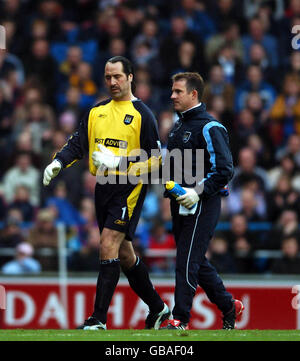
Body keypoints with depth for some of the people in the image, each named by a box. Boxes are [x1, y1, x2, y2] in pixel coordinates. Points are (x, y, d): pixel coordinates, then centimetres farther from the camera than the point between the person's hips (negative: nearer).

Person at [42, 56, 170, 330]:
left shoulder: (142, 114, -5)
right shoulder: (97, 112, 14)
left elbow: (155, 159, -9)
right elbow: (77, 143, 13)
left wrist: (117, 162, -17)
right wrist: (58, 163, -6)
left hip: (129, 187, -7)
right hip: (103, 187, 7)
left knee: (109, 246, -15)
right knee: (123, 253, 12)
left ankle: (99, 319, -15)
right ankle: (158, 308, 27)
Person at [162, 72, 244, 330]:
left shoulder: (209, 127, -12)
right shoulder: (179, 125, 15)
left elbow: (224, 170, -18)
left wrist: (198, 192, -23)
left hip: (202, 204, -9)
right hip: (180, 203, 9)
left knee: (187, 261, -10)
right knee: (195, 262, 14)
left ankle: (181, 320, -7)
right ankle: (229, 306, 27)